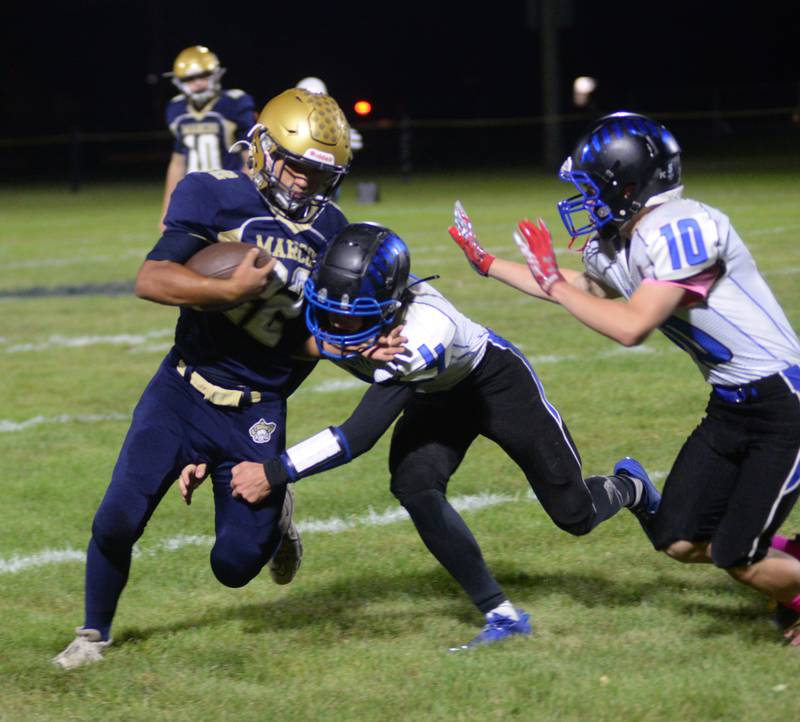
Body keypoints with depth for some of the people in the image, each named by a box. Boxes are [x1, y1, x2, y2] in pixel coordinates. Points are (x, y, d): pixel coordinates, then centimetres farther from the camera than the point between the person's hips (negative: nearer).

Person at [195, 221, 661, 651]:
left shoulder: (424, 328, -46)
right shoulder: (319, 317, -29)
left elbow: (361, 433, -46)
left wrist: (275, 473, -48)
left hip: (494, 381, -5)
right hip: (437, 399, 5)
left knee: (575, 515, 3)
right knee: (414, 485, -24)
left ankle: (631, 488, 41)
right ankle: (501, 615, -9)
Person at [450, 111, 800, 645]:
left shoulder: (682, 228, -23)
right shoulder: (619, 247, 5)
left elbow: (631, 326, -28)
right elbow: (583, 290, 27)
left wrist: (554, 282, -14)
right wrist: (485, 262, 30)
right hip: (730, 405, 9)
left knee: (739, 559, -10)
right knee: (679, 541, 7)